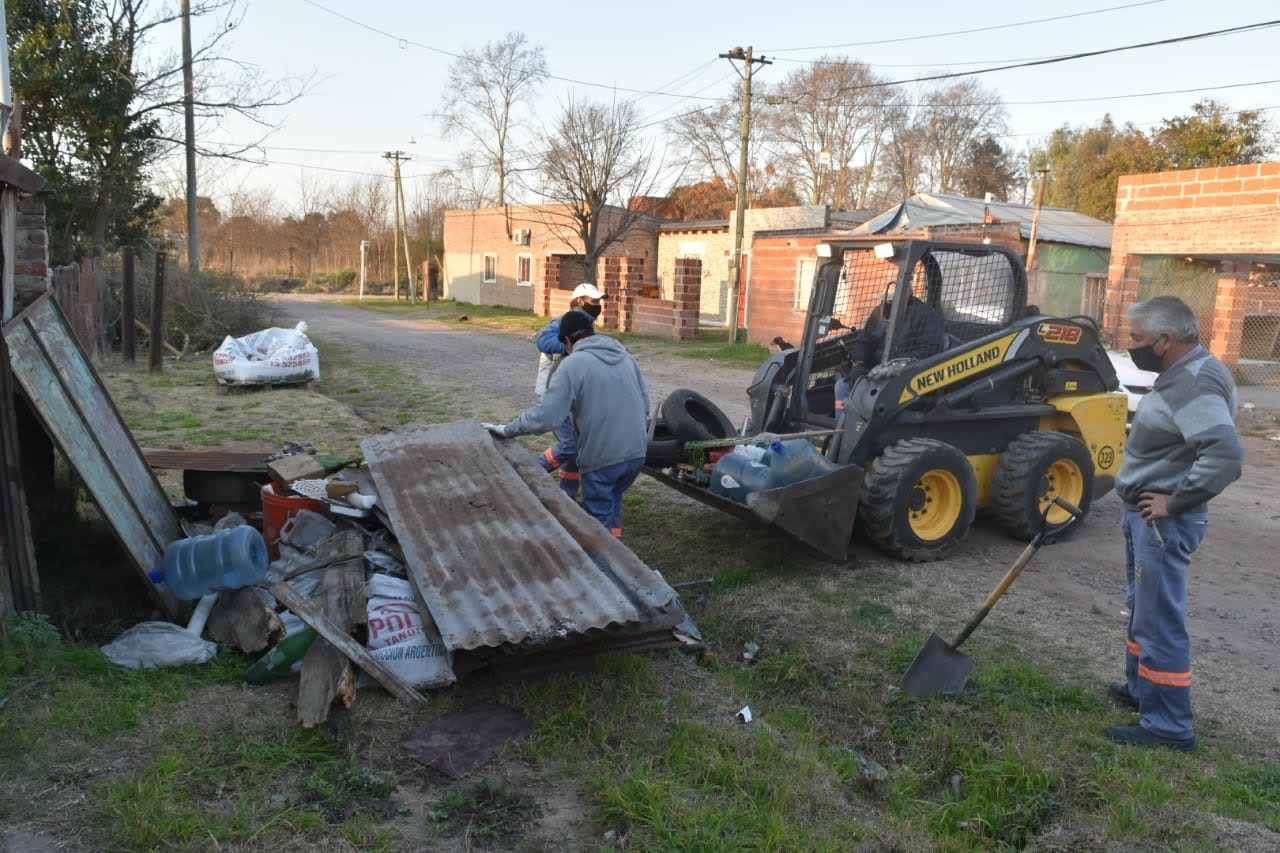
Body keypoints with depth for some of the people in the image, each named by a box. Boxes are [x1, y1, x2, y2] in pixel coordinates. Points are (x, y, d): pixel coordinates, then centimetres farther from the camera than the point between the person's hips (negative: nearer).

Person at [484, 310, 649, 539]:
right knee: (612, 500, 26)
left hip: (602, 457, -6)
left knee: (599, 515, 12)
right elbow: (645, 401, 9)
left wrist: (508, 430, -6)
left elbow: (544, 416, -18)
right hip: (637, 453, 6)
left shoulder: (572, 364, -12)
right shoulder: (624, 354, 7)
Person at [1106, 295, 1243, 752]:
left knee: (1160, 621, -3)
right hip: (1144, 514, 11)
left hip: (1164, 522, -11)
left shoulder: (1197, 384, -22)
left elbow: (1226, 454, -34)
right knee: (1143, 607, 23)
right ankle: (1140, 688, 40)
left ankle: (1168, 726, 7)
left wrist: (1175, 501, -24)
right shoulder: (1180, 376, 10)